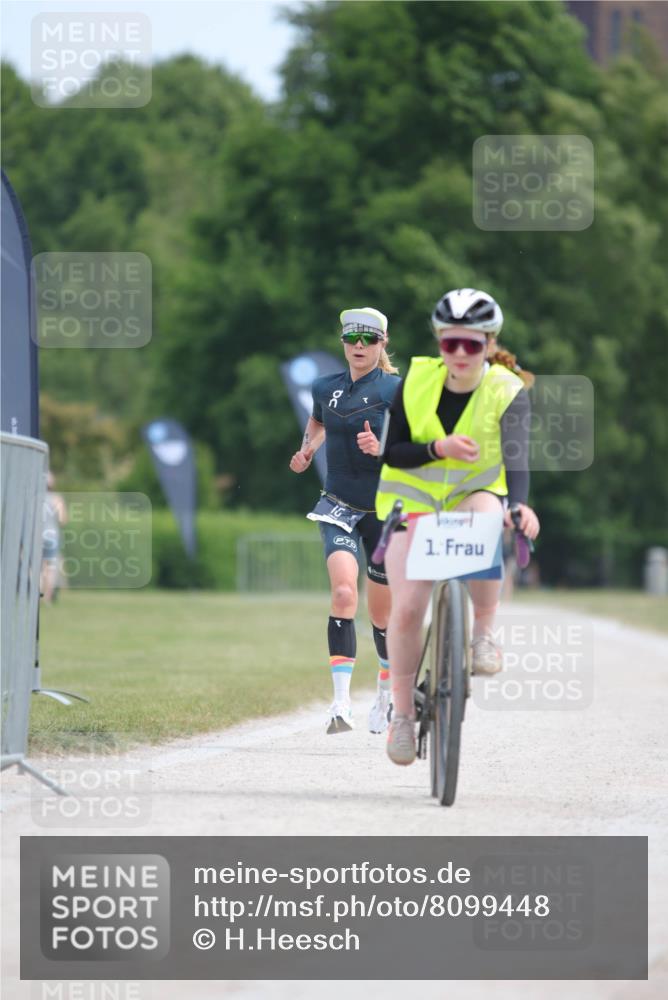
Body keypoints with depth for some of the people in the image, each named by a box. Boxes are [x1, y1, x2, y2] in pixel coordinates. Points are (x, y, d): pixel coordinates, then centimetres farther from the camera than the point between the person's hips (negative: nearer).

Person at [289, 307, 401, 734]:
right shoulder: (326, 388, 5)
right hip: (339, 509, 2)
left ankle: (387, 694, 37)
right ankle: (342, 701, -29)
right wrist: (307, 450, 10)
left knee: (382, 612, 10)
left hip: (384, 510, -2)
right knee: (343, 592, -23)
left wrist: (382, 449, -30)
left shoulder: (395, 390, -8)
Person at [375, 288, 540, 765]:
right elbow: (393, 452, -8)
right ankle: (403, 714, 2)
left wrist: (520, 504, -49)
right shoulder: (417, 382, -10)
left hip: (475, 495, -1)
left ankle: (483, 633, -22)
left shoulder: (508, 391, -15)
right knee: (407, 608, -16)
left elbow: (516, 453, -31)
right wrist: (438, 448, -28)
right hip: (414, 501, 1)